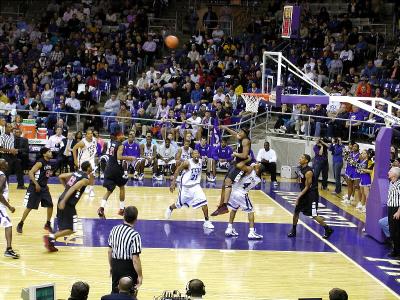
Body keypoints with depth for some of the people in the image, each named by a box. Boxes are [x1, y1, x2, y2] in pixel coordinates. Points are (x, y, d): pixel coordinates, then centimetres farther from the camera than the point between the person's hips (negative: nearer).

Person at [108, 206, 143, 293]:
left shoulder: (114, 229, -2)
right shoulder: (134, 235, -21)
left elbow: (110, 251, 7)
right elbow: (135, 259, -21)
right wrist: (140, 276, -11)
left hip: (116, 265, 6)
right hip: (128, 267, -6)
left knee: (115, 292, 19)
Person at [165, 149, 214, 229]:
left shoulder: (200, 162, -3)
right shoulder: (187, 163, -21)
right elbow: (177, 171, -14)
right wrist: (173, 183, -17)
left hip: (196, 186, 4)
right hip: (186, 187, -4)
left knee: (204, 203, -12)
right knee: (179, 204, 13)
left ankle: (207, 222, 0)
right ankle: (170, 209, 48)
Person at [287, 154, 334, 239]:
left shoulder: (308, 172, -24)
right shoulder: (301, 168, 2)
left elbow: (307, 187, -21)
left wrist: (299, 197, -22)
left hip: (311, 193, -9)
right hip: (304, 192, 9)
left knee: (314, 215, -7)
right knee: (296, 211, 9)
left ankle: (328, 229, 6)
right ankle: (293, 231, 21)